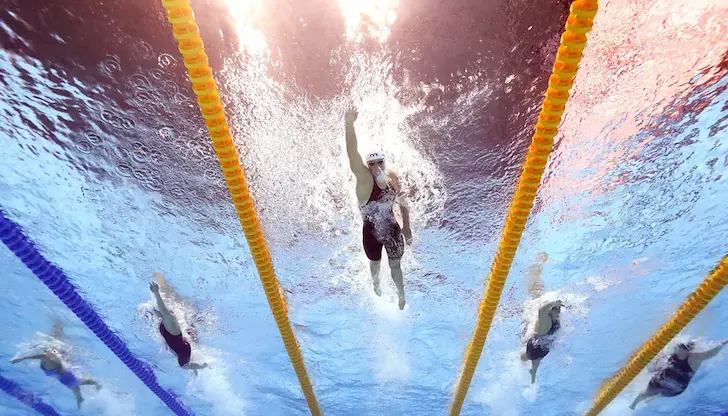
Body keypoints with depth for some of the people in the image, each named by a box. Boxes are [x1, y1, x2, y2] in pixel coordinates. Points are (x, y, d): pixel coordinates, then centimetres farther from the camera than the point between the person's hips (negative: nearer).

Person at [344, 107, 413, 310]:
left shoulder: (393, 177, -10)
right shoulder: (364, 179, -24)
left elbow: (403, 202, 5)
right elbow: (353, 154, -41)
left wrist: (406, 226, 10)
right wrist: (349, 124, -55)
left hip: (393, 230, 2)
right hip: (371, 233, -2)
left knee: (395, 265, 19)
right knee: (375, 264, 25)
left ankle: (401, 295, 47)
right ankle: (376, 285, 60)